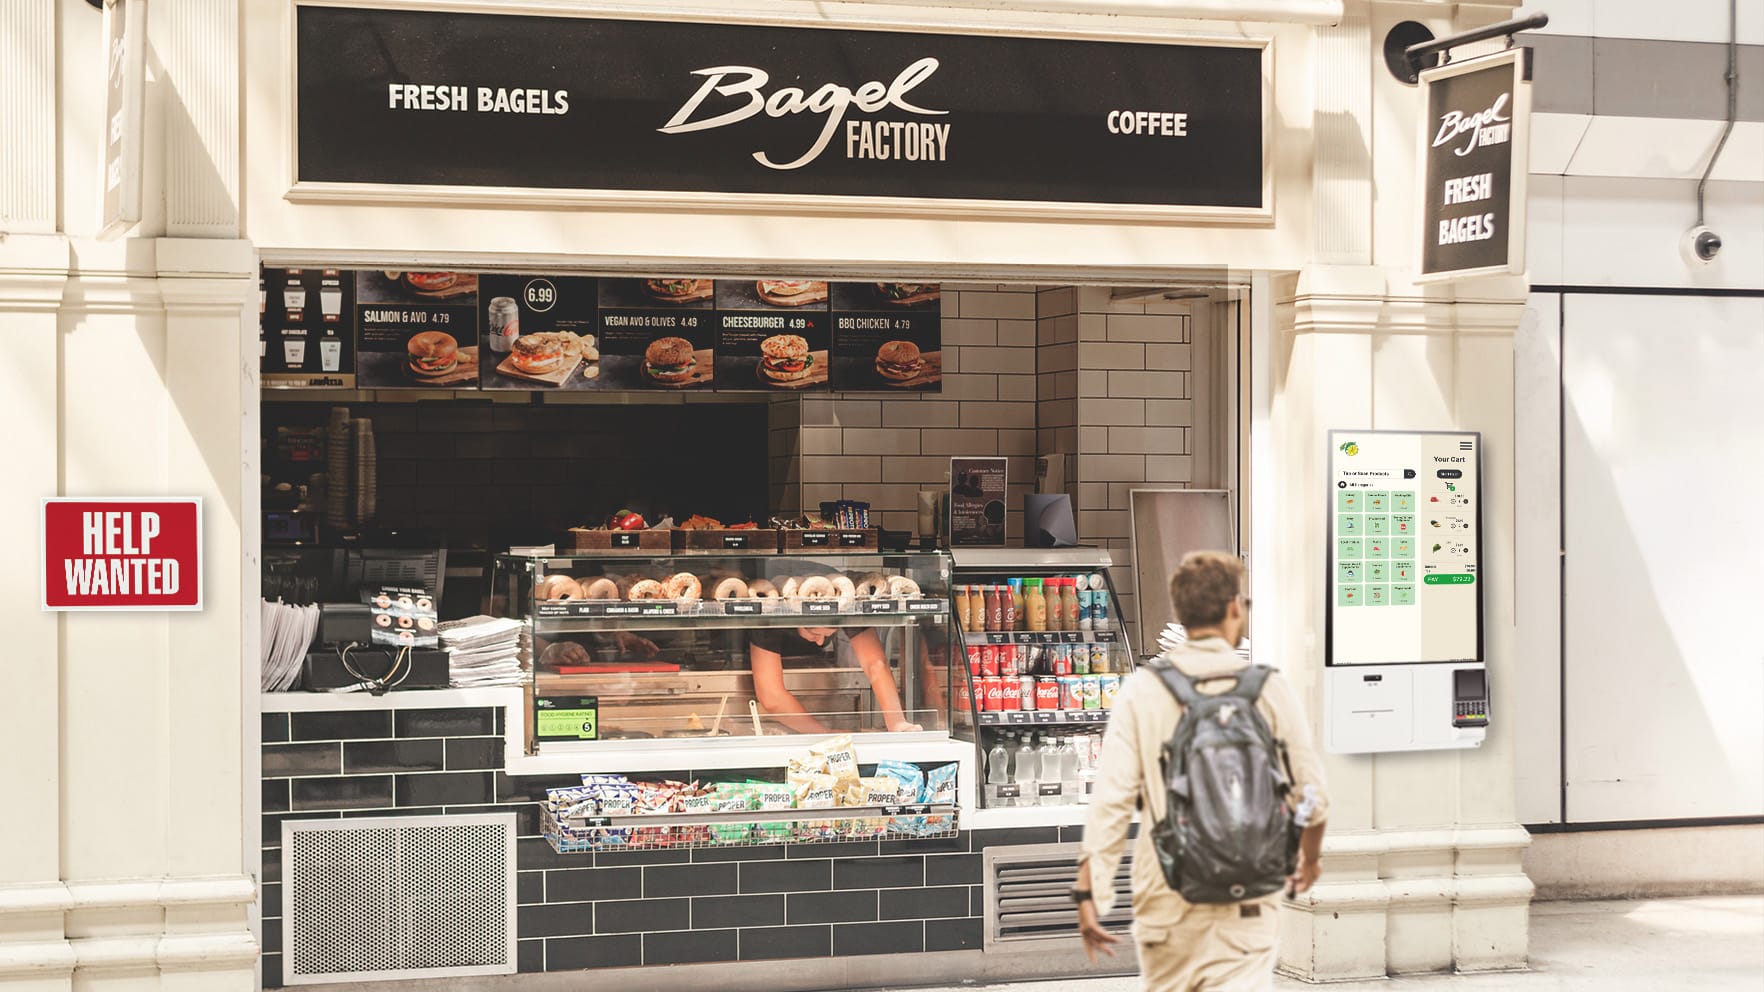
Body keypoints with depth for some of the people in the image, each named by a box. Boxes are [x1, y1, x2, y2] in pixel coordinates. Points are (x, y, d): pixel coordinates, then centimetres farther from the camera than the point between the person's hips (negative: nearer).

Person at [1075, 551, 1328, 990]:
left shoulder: (1142, 690, -3)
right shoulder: (1269, 689, -3)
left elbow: (1111, 797, -9)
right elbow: (1311, 793, 0)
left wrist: (1090, 892, -5)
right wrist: (1309, 857, 21)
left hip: (1166, 900, 2)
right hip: (1247, 904, -1)